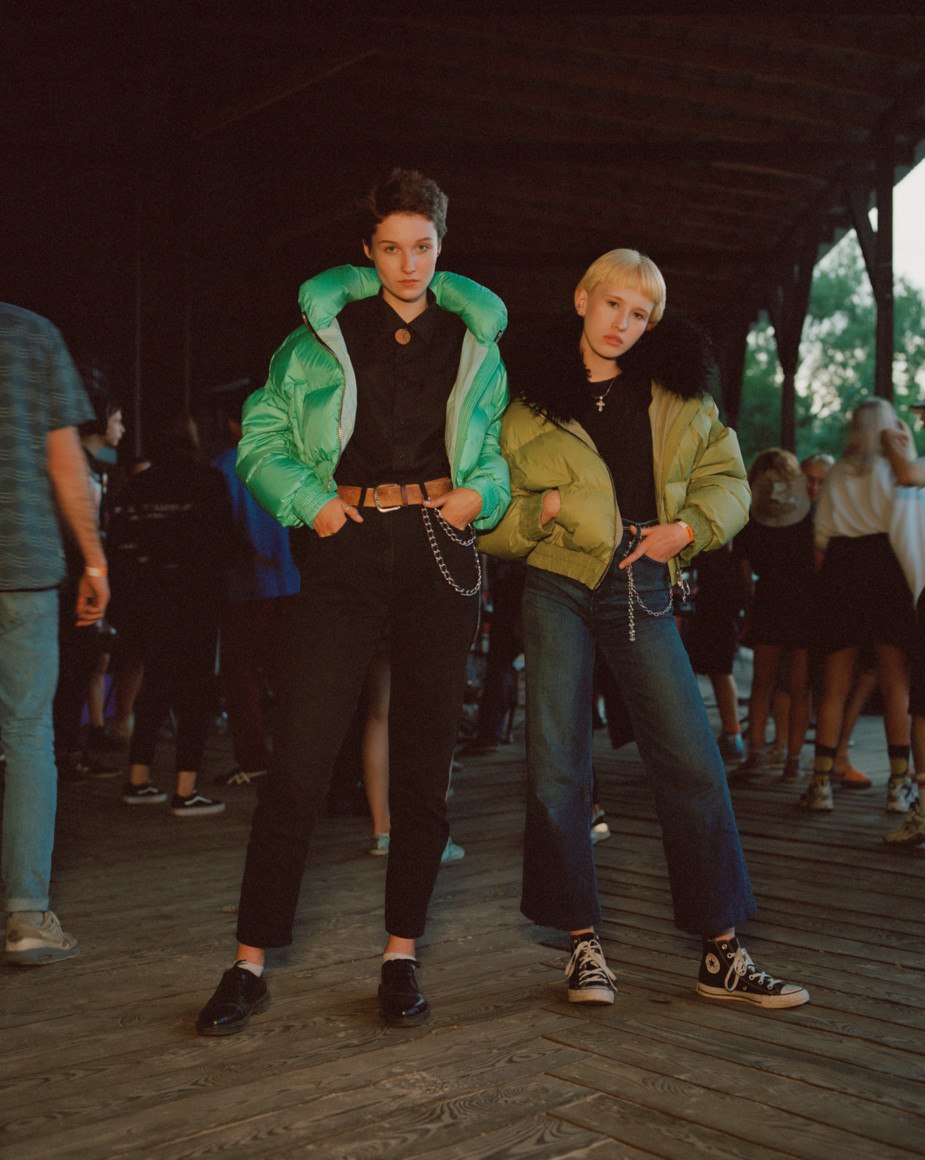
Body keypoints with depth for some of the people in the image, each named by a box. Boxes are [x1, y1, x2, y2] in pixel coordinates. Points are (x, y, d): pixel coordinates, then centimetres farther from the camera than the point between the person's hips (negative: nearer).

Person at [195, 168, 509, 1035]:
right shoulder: (320, 336, 10)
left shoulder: (474, 341, 15)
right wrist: (310, 500, -6)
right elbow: (261, 439, 10)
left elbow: (502, 446, 19)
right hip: (348, 551, -1)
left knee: (423, 763, 4)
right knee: (298, 760, -5)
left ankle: (400, 956, 16)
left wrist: (482, 492, -1)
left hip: (440, 550, 2)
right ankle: (250, 964, 6)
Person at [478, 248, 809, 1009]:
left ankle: (723, 955, 9)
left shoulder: (677, 397, 11)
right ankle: (584, 945, 13)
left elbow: (728, 479, 13)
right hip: (560, 588, -1)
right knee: (557, 770, -2)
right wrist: (540, 511, -13)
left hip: (643, 591, 1)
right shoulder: (530, 405, 6)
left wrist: (688, 527, -5)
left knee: (695, 765, -2)